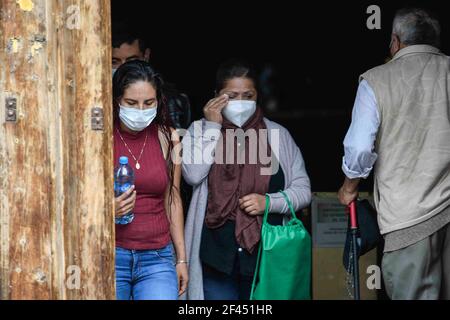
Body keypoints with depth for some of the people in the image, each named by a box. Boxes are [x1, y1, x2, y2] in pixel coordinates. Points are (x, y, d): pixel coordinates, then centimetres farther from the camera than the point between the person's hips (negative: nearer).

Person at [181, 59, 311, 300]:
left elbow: (302, 190, 6)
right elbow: (193, 174, -12)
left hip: (266, 254, 1)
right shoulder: (201, 131, 6)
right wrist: (212, 126, -8)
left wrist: (269, 202, -11)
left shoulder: (277, 135, 7)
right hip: (217, 254, -1)